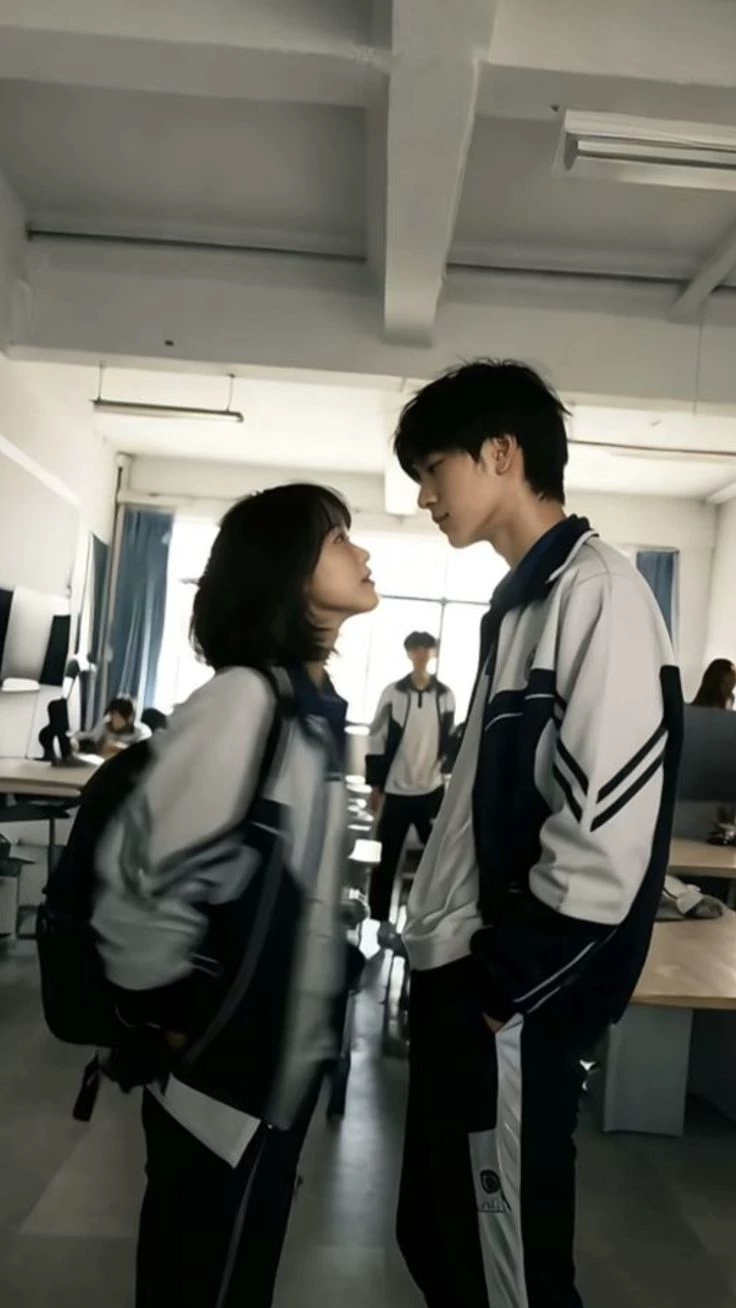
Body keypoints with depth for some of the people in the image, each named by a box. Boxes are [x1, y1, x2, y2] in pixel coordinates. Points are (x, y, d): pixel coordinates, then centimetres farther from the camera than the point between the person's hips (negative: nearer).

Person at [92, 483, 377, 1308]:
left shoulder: (314, 705, 5)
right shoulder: (245, 697, -24)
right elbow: (140, 872, -27)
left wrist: (309, 1012, 12)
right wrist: (173, 1015, -14)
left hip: (281, 1057, 8)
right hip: (222, 1069, -8)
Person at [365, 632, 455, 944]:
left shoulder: (445, 695, 1)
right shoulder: (393, 693, -5)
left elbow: (450, 740, 9)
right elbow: (377, 741, -3)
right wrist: (376, 785, -4)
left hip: (432, 790, 2)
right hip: (396, 790, -2)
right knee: (386, 858, 6)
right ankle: (382, 920, 19)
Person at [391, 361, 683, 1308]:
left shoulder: (598, 592, -15)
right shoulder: (523, 599, 13)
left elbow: (608, 835, -22)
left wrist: (500, 989, -14)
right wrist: (452, 968, 13)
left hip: (511, 1007, -9)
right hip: (461, 979, 9)